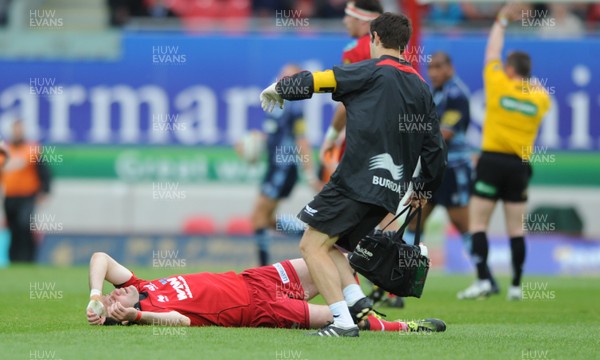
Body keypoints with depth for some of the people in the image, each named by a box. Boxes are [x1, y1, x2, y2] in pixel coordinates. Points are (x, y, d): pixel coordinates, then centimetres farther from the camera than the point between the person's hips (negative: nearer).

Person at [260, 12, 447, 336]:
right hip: (389, 192, 8)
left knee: (313, 246, -6)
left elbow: (315, 81, -2)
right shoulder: (421, 87, 16)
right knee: (325, 245, 19)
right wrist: (423, 189, 32)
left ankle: (343, 321, -17)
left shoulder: (373, 72, -3)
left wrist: (278, 88, 17)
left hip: (357, 181, -8)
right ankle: (356, 299, 0)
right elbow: (435, 148, 19)